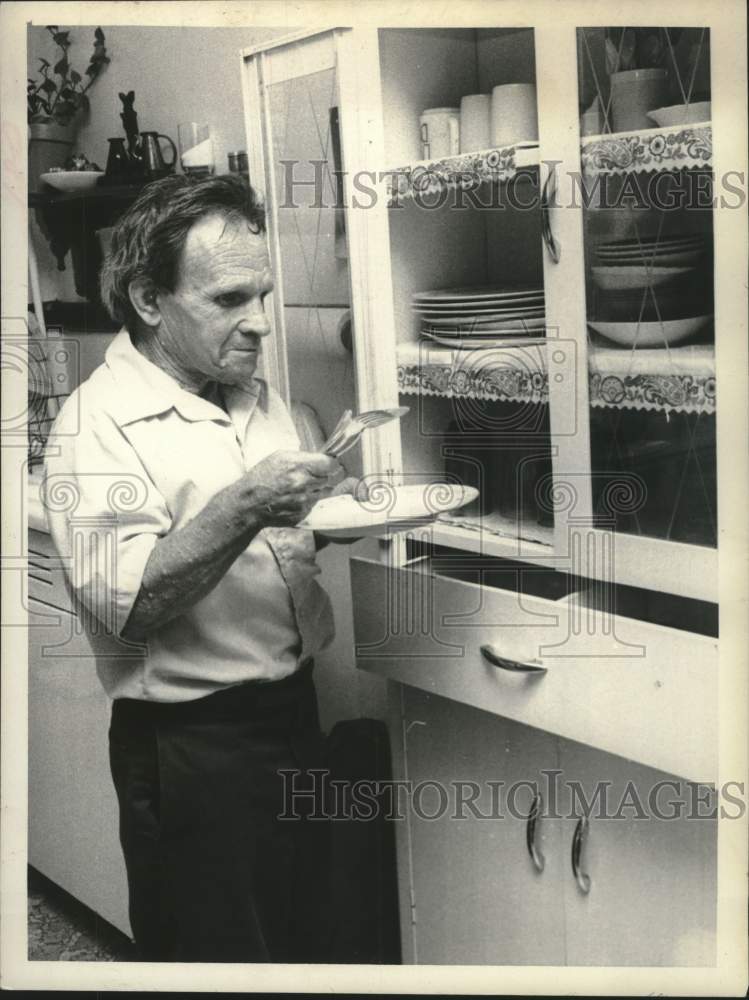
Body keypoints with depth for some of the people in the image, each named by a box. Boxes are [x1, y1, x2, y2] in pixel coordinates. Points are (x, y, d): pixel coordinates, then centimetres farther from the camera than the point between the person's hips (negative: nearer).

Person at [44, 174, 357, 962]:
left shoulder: (257, 396, 8)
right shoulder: (95, 424, -15)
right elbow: (122, 606, -24)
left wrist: (330, 499, -1)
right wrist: (242, 509, -32)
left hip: (292, 713, 7)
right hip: (192, 744, -7)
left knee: (302, 939, 20)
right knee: (219, 954, 10)